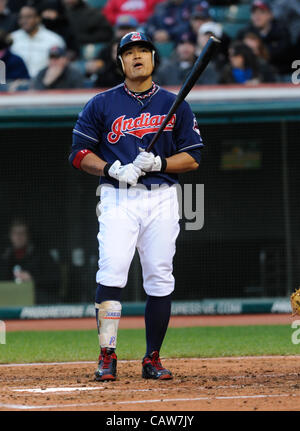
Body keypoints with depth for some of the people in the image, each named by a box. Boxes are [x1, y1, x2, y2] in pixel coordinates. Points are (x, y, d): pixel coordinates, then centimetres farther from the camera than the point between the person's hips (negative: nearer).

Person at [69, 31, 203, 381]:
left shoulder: (175, 105, 11)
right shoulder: (101, 104, 7)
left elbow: (193, 157, 7)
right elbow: (79, 154, 4)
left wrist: (159, 163, -11)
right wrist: (114, 169, -13)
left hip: (162, 198, 2)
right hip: (117, 198, -2)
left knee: (159, 279, -2)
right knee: (112, 271, -17)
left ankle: (152, 359, 8)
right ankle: (107, 356, -15)